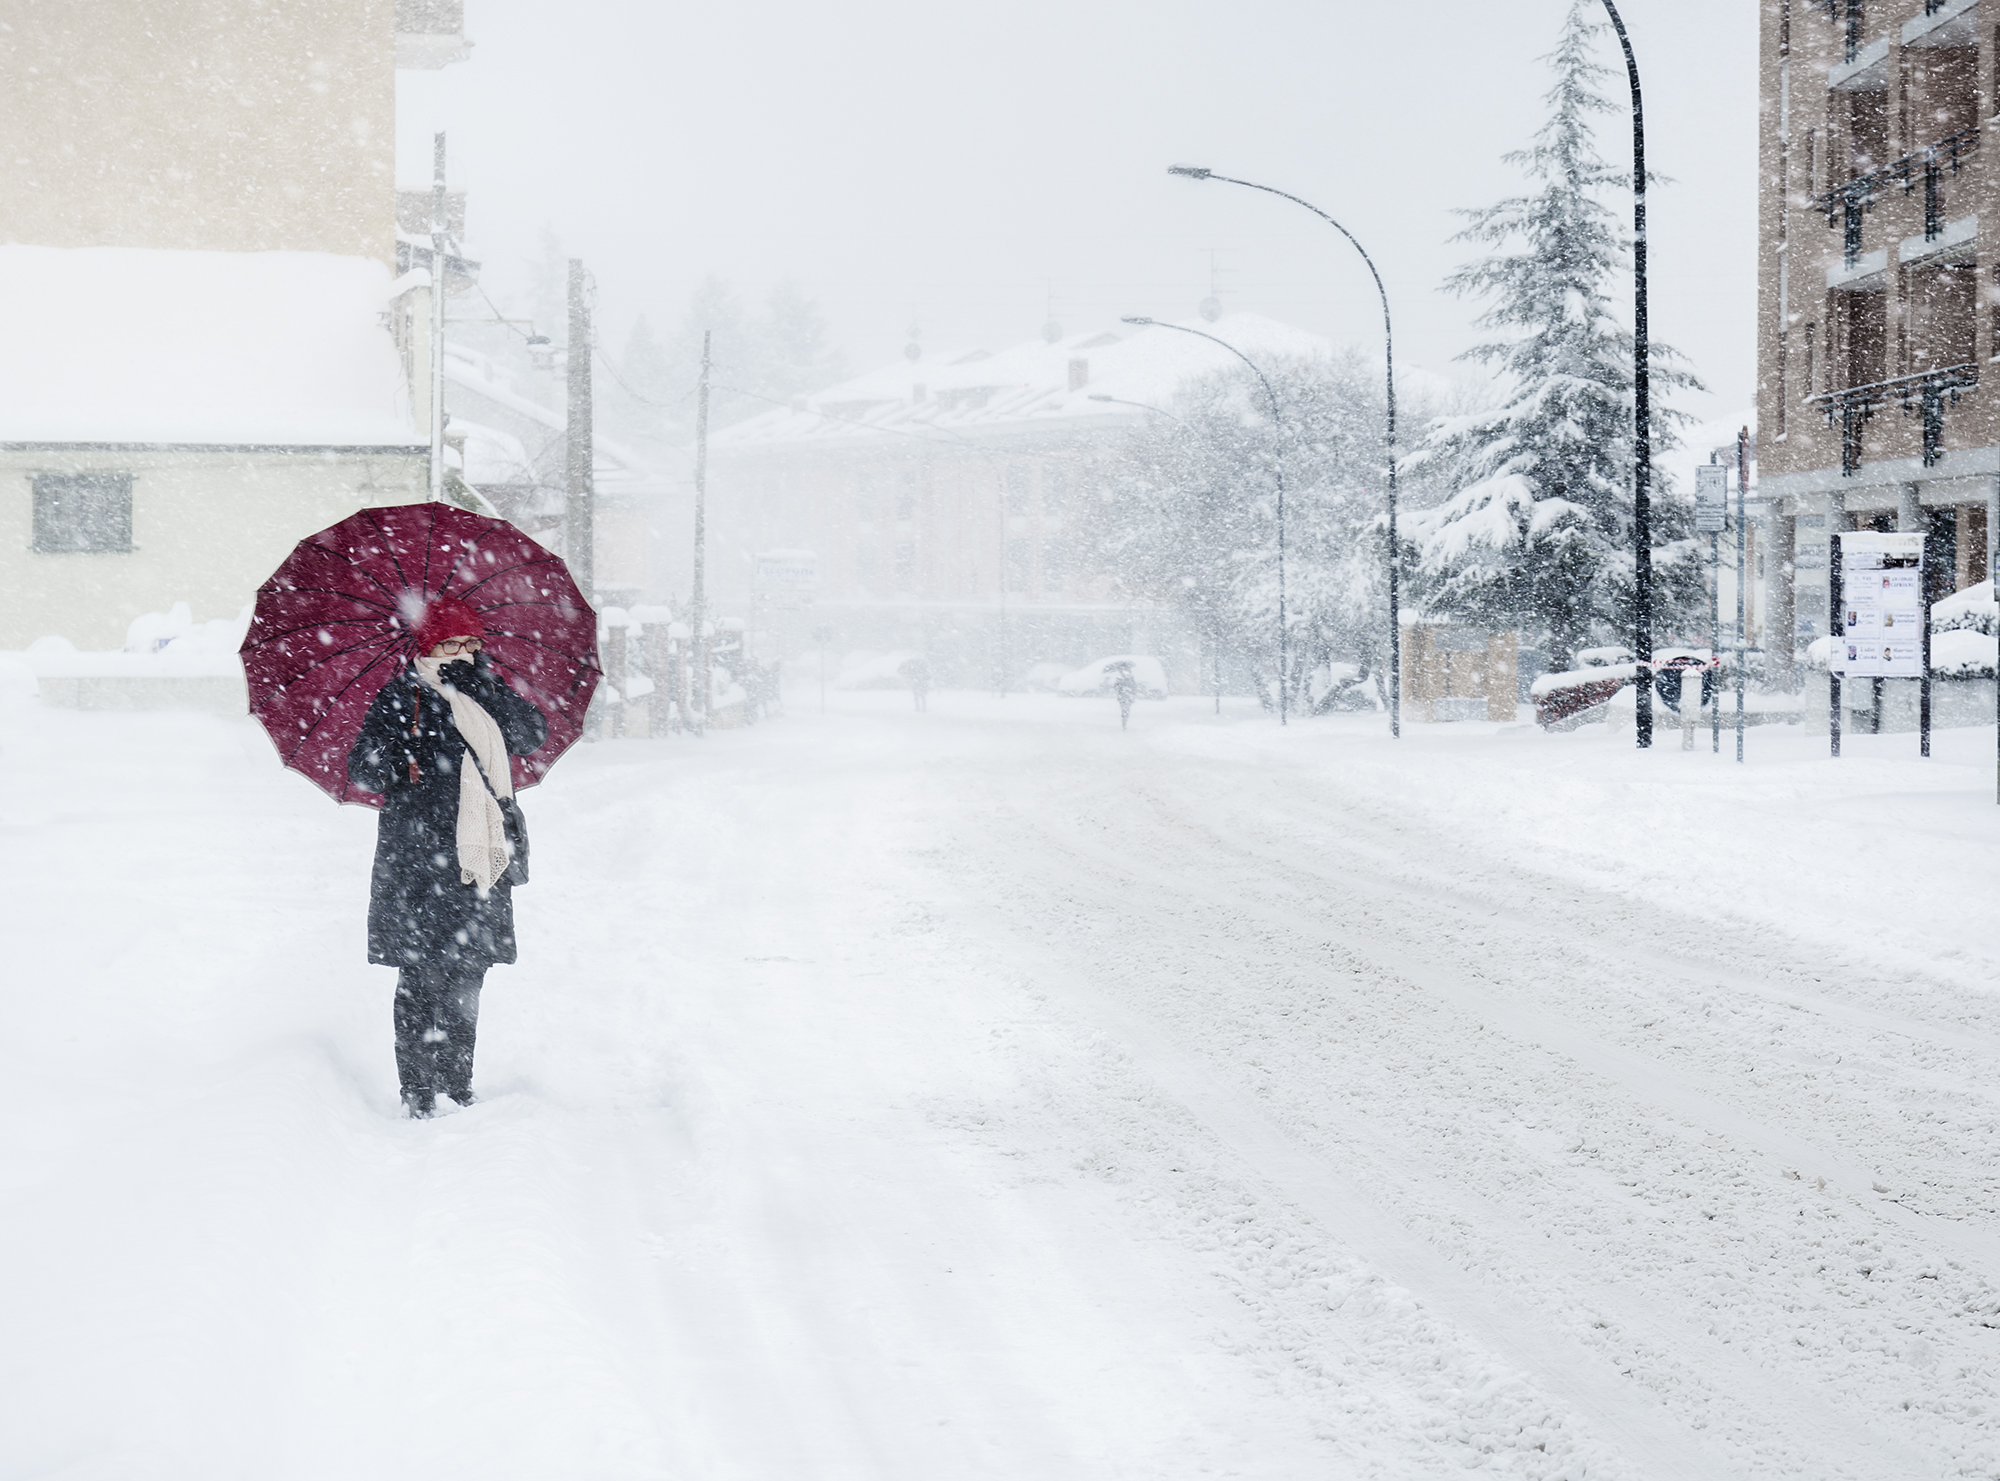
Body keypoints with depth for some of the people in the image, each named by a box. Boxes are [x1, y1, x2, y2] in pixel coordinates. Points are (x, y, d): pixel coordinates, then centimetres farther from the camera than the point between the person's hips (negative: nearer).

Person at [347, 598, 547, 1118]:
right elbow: (362, 771, -3)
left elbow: (534, 734, -4)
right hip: (419, 864, -5)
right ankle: (417, 1093, 2)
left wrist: (480, 685, -13)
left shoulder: (488, 693, 13)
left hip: (481, 860, 5)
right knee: (422, 979, -5)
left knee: (467, 978, 10)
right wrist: (390, 761, -27)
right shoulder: (404, 694, 0)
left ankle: (458, 1084, 21)